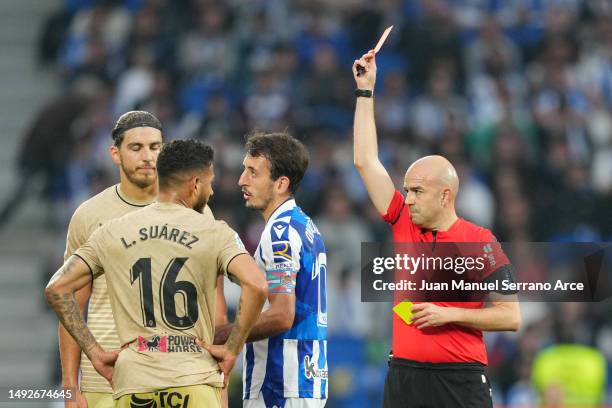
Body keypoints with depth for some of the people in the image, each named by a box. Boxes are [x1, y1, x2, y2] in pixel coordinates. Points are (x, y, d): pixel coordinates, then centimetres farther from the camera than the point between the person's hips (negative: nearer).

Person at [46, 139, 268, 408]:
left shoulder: (112, 233, 11)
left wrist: (94, 352, 9)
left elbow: (57, 288, 8)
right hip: (195, 381, -3)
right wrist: (232, 349, -4)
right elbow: (256, 287, -14)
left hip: (132, 383, 3)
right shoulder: (214, 233, 1)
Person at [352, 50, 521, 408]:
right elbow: (366, 161, 12)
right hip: (404, 375, 4)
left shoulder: (481, 241, -3)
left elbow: (511, 316, -3)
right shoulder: (404, 223, 9)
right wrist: (365, 91, 13)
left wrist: (449, 314, -12)